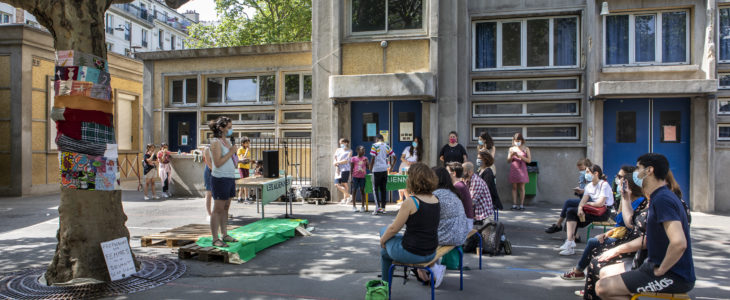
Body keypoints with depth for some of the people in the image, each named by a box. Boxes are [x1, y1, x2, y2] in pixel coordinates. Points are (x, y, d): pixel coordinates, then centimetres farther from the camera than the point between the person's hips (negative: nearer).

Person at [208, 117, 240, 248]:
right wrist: (231, 152, -17)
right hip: (220, 179, -8)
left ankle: (224, 235, 21)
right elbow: (218, 163, -19)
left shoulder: (228, 141, 15)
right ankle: (215, 239, 2)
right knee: (218, 209, -3)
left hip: (230, 178, 8)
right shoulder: (216, 142, -12)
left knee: (226, 208, 13)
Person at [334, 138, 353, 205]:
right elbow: (334, 158, 12)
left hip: (345, 169, -5)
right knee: (337, 184, 2)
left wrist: (337, 162, -4)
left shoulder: (349, 151, 3)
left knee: (344, 184, -7)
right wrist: (337, 166, -4)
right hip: (338, 170, 5)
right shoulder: (338, 150, 17)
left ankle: (345, 199, 1)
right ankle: (348, 196, 15)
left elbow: (346, 161, -7)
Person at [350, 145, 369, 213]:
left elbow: (368, 167, 8)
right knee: (354, 190, 3)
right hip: (355, 176, -2)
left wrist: (367, 162, -9)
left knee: (362, 190, 5)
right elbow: (351, 168, 2)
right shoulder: (353, 159, 1)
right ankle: (354, 206, 11)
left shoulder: (365, 158, 8)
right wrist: (351, 177, -3)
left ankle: (363, 206, 12)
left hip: (363, 177, 2)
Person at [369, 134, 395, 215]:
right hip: (385, 169, 5)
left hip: (377, 170, -5)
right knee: (383, 188, 11)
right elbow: (394, 157, 12)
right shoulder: (387, 146, 11)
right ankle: (383, 208, 13)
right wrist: (391, 167, 22)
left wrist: (370, 168, 0)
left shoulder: (375, 145, -4)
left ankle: (378, 206, -11)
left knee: (375, 188, 1)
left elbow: (373, 158, -11)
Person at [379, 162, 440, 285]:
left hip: (412, 253, -7)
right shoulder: (436, 200, 1)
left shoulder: (410, 202, -21)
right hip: (431, 253, 7)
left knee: (384, 250, 23)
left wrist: (382, 239, 7)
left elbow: (394, 228, -10)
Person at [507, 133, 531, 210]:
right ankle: (514, 205, 3)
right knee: (514, 187, 2)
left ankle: (522, 205, 1)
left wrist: (520, 156, -14)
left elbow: (529, 160, -3)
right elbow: (508, 161, 9)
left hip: (522, 169, -2)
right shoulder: (511, 149, 10)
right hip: (513, 169, 2)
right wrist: (512, 155, -10)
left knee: (521, 187, -3)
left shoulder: (526, 149, 4)